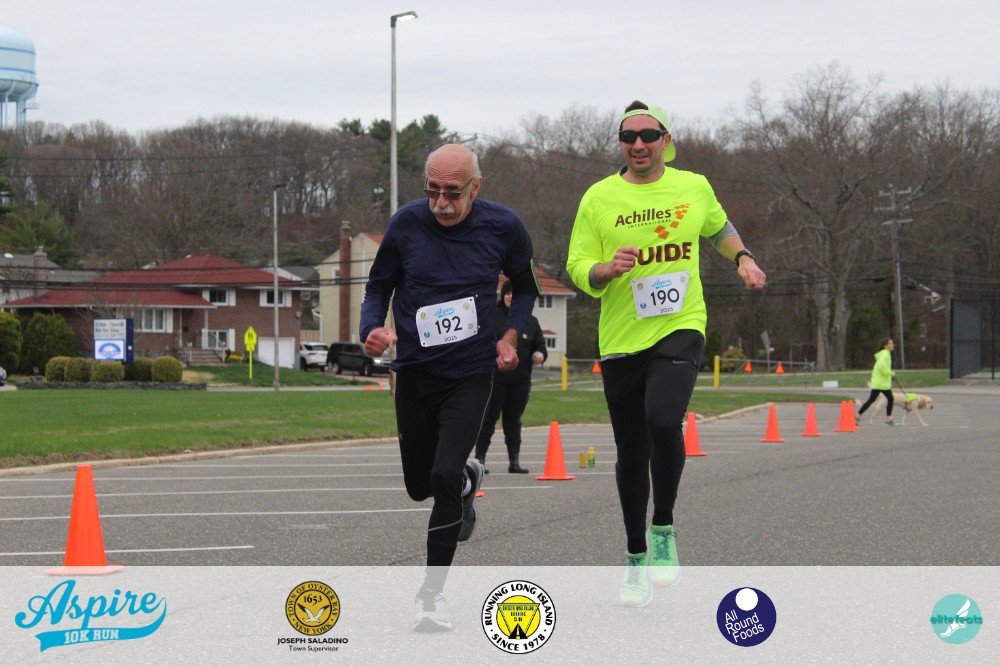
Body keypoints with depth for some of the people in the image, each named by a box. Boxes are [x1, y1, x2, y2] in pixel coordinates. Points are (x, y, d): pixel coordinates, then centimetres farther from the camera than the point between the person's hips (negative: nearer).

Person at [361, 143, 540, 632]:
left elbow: (524, 286, 11)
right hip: (414, 372, 2)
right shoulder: (407, 224, -8)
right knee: (419, 485, 12)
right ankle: (468, 480, 49)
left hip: (471, 372, -2)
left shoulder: (503, 226, -7)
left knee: (444, 477, -18)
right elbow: (378, 286, 5)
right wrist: (372, 329, -16)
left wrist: (511, 336, -5)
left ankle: (432, 593, -4)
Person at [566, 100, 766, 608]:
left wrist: (743, 258, 10)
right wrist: (606, 269, -20)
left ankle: (664, 530, -7)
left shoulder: (694, 187, 6)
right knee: (631, 454, 7)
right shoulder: (598, 198, 0)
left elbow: (720, 227, 27)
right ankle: (636, 557, 27)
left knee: (664, 419, -28)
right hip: (620, 341, 1)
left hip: (680, 328, -1)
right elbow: (577, 270, 0)